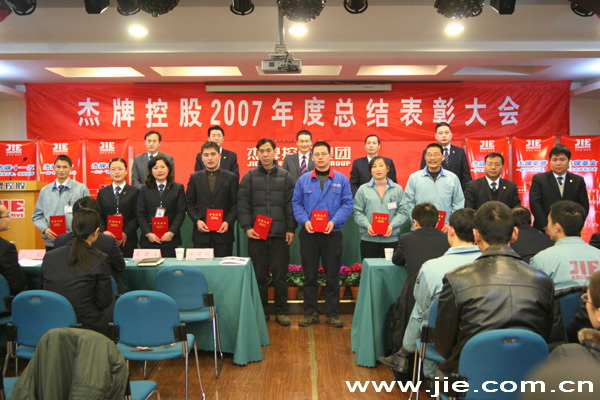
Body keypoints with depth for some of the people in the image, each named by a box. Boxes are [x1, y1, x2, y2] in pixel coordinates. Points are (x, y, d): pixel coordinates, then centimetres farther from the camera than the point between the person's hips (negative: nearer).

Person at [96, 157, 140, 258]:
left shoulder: (134, 192, 5)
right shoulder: (102, 192, 14)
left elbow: (136, 217, -2)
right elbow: (98, 216, 8)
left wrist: (126, 233, -14)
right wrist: (103, 232, -10)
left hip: (128, 240, -2)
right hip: (106, 240, 2)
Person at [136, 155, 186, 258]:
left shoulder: (178, 188, 7)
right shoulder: (145, 190, 11)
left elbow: (181, 213, 0)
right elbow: (140, 214, 4)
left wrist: (171, 232, -10)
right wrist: (148, 233, -8)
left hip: (170, 239, -1)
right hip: (149, 240, 1)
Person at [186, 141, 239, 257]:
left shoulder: (231, 177, 5)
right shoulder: (194, 178, 10)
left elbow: (236, 204, 3)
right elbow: (189, 203, 9)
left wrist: (228, 222, -11)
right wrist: (197, 220, -7)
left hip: (223, 232, -1)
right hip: (201, 234, 1)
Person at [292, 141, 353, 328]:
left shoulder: (341, 179, 2)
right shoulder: (303, 180, 4)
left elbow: (347, 204, -2)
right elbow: (296, 203, 4)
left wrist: (334, 222, -16)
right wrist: (305, 221, -13)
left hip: (332, 234, -1)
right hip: (309, 234, 1)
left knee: (332, 276, 6)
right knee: (309, 276, 7)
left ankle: (332, 314, 17)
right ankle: (311, 313, 18)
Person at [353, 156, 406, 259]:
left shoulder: (397, 189, 6)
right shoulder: (363, 190, 6)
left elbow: (402, 212, 1)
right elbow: (357, 212, 3)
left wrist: (392, 225, -14)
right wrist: (367, 225, -12)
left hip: (391, 238, 0)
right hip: (368, 238, 0)